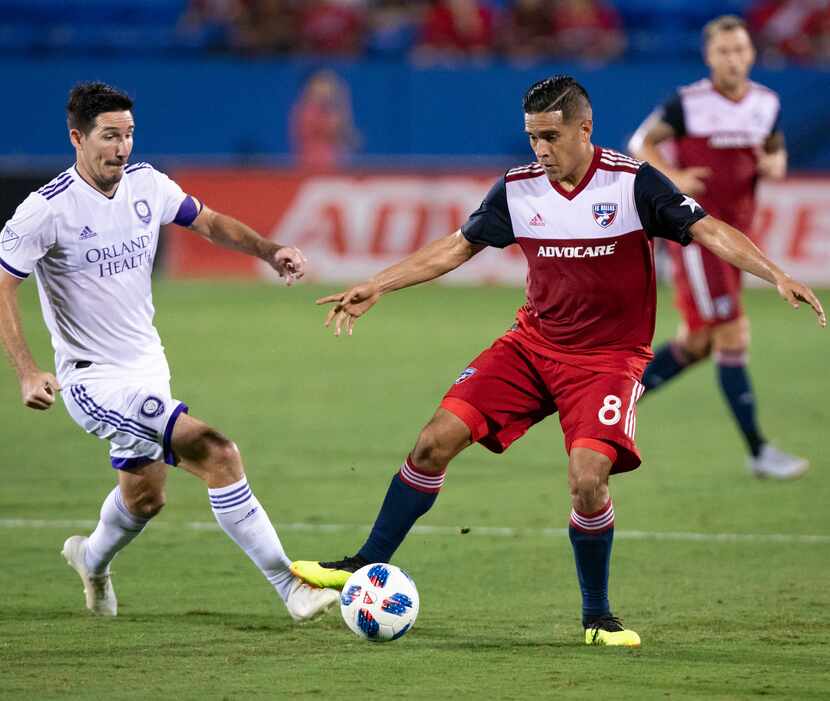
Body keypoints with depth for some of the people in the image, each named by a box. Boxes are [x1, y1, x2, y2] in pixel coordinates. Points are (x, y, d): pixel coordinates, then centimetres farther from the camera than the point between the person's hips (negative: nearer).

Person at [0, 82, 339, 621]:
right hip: (96, 380, -8)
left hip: (148, 367, 8)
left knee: (144, 497, 24)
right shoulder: (48, 209, -19)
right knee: (216, 453, -22)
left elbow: (209, 222, 13)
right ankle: (289, 587, -18)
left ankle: (92, 559, 57)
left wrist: (269, 250, -4)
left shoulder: (146, 184, -1)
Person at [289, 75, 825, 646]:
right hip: (533, 343, 4)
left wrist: (777, 275, -31)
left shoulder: (633, 183, -14)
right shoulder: (517, 190, -2)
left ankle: (597, 617, -1)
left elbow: (709, 231, -17)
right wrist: (375, 288, 8)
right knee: (436, 440, -9)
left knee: (587, 479, -24)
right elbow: (456, 248, 10)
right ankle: (367, 567, 6)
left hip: (609, 357, -4)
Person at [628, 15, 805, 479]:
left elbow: (775, 151, 20)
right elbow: (642, 142, 0)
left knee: (697, 345, 12)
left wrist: (775, 165, -4)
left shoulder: (767, 104, 5)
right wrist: (674, 177, -16)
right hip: (695, 228, -7)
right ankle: (758, 452, -6)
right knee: (732, 337, -10)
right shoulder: (688, 104, -10)